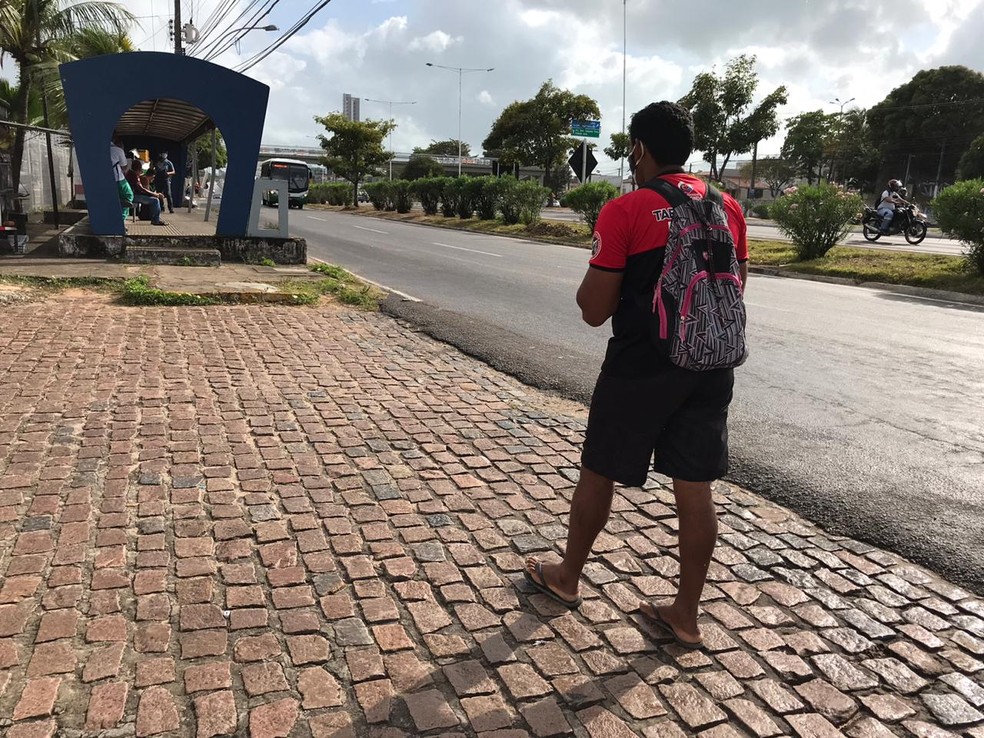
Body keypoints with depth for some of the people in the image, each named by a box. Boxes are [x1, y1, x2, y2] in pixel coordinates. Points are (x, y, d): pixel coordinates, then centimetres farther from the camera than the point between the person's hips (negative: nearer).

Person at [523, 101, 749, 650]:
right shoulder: (728, 209, 4)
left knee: (599, 474, 13)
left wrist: (588, 286, 7)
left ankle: (567, 576, 33)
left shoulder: (624, 213, -12)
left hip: (640, 367, -5)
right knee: (695, 487, 10)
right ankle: (685, 614, 22)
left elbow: (595, 311, -13)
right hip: (710, 366, 5)